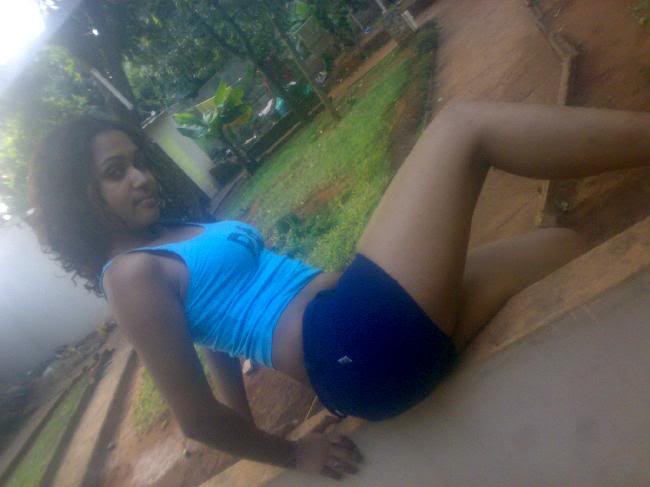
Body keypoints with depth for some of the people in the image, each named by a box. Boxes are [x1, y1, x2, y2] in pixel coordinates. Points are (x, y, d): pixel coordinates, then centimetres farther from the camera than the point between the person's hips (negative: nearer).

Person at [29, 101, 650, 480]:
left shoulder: (178, 237, 21)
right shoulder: (131, 276, -5)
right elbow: (197, 418, -6)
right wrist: (293, 455, 7)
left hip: (385, 328, 10)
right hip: (358, 342, -9)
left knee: (563, 248, 17)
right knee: (463, 126, -9)